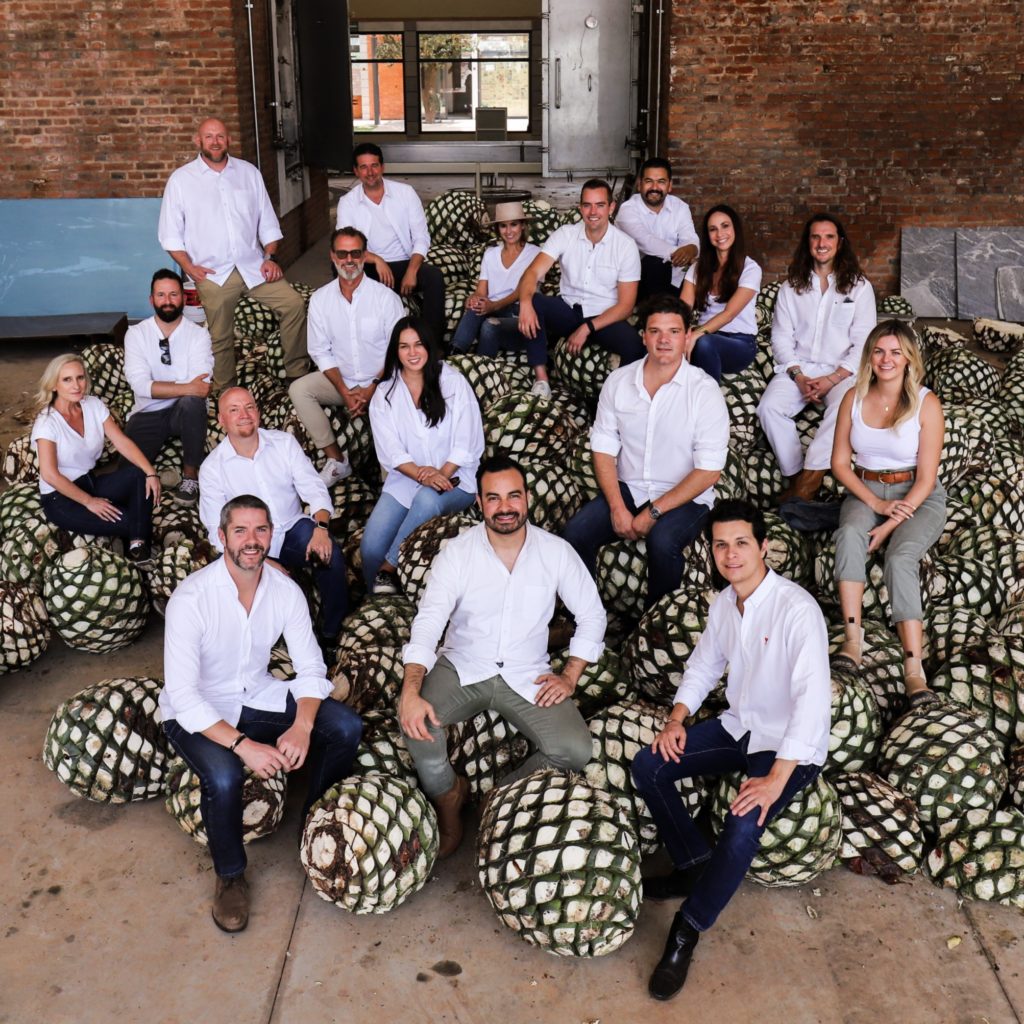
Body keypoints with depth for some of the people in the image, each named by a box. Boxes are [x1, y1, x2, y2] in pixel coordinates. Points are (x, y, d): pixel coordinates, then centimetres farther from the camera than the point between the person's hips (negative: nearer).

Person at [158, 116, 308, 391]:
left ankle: (298, 373, 0)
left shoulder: (249, 172, 10)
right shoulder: (180, 180, 2)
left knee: (294, 304, -12)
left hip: (253, 266, 2)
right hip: (213, 273, -2)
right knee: (220, 339, 1)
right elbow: (170, 233, 3)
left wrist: (271, 258, -2)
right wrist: (189, 267, -10)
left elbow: (267, 221, 12)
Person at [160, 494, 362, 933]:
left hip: (259, 696, 5)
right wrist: (243, 744, -37)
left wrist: (301, 726, -25)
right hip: (197, 712, -5)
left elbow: (310, 667, -5)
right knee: (223, 774, -34)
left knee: (346, 726, -14)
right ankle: (230, 876, -4)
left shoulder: (286, 591, -9)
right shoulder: (191, 598, -24)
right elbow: (183, 695, -27)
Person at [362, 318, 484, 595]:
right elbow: (390, 451, -3)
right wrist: (421, 474, -21)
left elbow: (467, 443, -4)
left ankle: (388, 568, -22)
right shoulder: (385, 394, 6)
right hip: (404, 480, 2)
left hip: (453, 478, -2)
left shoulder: (453, 383, 0)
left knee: (428, 499, -38)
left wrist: (442, 474, -20)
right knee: (370, 546, -24)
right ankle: (377, 602, 2)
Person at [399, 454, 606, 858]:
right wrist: (410, 692, -32)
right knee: (417, 722, -29)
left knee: (576, 750, -22)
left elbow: (591, 616, 5)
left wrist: (570, 676, -6)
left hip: (528, 675, 1)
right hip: (461, 668, -1)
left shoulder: (556, 552, -4)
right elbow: (427, 624, -17)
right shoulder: (456, 552, -9)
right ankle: (447, 796, 2)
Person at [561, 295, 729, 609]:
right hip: (627, 489, 4)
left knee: (662, 541, -34)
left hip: (684, 498, -3)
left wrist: (653, 512, -18)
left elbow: (709, 470, -13)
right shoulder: (618, 381, 2)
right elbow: (604, 449, 3)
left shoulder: (704, 392, -10)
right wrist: (617, 507, -12)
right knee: (574, 533, -20)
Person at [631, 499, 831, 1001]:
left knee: (743, 823, -30)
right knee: (648, 766, -4)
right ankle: (695, 865, 13)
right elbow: (704, 663, 14)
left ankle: (686, 931, -11)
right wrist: (676, 719, -2)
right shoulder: (724, 602, 0)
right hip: (739, 726, 8)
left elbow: (813, 697, -31)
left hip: (791, 746, -7)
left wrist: (776, 777, -35)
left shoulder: (796, 609, -25)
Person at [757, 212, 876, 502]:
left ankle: (804, 487, -34)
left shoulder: (859, 286, 8)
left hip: (841, 372, -2)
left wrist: (832, 380, -13)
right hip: (797, 368, 2)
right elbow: (781, 337, 6)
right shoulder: (791, 286, 13)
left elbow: (863, 343, 1)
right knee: (769, 407, -30)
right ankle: (795, 477, -22)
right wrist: (798, 376, -11)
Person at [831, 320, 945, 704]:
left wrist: (889, 526, -20)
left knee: (900, 558, -31)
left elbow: (926, 478, -10)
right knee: (849, 534, -33)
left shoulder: (927, 404, -8)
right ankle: (852, 639, -36)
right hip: (864, 491, 3)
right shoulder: (854, 397, 2)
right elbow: (840, 463, 3)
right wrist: (877, 504, -13)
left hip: (918, 498, -2)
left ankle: (914, 671, -38)